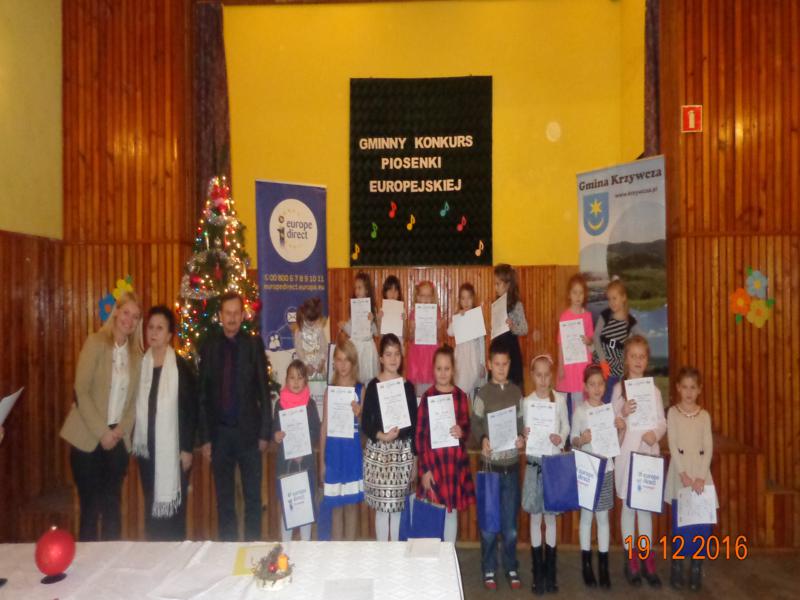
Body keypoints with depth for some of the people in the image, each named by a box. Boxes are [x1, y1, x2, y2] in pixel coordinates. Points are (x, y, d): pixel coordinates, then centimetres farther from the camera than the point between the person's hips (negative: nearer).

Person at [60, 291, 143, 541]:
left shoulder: (137, 353, 6)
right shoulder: (95, 343, -8)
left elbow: (134, 397, 8)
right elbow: (81, 391, -12)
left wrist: (121, 429, -7)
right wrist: (102, 432, -14)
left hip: (118, 439, 4)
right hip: (89, 437, -4)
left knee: (113, 505, 9)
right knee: (91, 506, 2)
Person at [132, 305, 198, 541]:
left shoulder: (182, 367, -9)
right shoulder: (140, 364, 4)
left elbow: (191, 409, -8)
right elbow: (136, 406, 11)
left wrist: (187, 448, -10)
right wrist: (134, 441, 6)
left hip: (173, 449, -4)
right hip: (147, 447, 4)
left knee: (173, 506, 4)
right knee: (151, 507, 13)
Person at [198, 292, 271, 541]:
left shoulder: (254, 344, -3)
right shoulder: (209, 346, 2)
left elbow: (264, 390, -2)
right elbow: (203, 394, 3)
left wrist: (265, 432, -5)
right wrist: (205, 437, 0)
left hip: (248, 431, -1)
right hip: (219, 432, 2)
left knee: (253, 497, 8)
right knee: (224, 499, 13)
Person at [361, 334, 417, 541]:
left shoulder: (407, 386, 3)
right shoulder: (373, 386, -1)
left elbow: (414, 423, 3)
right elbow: (365, 423, -3)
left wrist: (397, 433, -14)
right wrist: (380, 435, -19)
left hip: (402, 452, 1)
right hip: (377, 452, -1)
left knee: (398, 506, 7)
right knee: (381, 506, 4)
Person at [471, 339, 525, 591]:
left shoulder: (516, 391, 4)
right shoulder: (483, 393, -5)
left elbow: (521, 422, 8)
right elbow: (475, 424, -6)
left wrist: (521, 437, -11)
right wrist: (482, 440, -24)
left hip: (512, 463, 3)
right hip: (490, 464, -2)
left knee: (510, 521, 12)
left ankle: (511, 568, 27)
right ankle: (489, 569, 22)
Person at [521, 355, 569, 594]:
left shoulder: (560, 399, -1)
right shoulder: (526, 402, -3)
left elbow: (566, 427, 4)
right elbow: (524, 432, 0)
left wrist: (561, 438, -15)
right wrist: (524, 435, -21)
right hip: (534, 463, 0)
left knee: (551, 516, 10)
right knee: (535, 517, 7)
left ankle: (550, 571, 22)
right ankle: (537, 573, 18)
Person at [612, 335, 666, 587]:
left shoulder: (653, 389, 6)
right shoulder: (618, 388, -3)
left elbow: (662, 421, 4)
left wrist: (656, 433, -15)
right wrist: (623, 413, -24)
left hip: (649, 452, 3)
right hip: (627, 452, -3)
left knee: (647, 506, 11)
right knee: (629, 506, 5)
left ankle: (648, 561, 21)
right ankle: (632, 561, 17)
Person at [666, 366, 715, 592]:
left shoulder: (704, 415, 6)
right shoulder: (672, 412, 0)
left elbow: (708, 447, 1)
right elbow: (672, 445, -5)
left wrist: (701, 477, -10)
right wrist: (683, 475, -13)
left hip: (701, 473, 2)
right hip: (680, 473, -2)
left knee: (702, 524, 1)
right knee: (680, 524, 1)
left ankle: (696, 570, 13)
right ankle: (677, 568, 11)